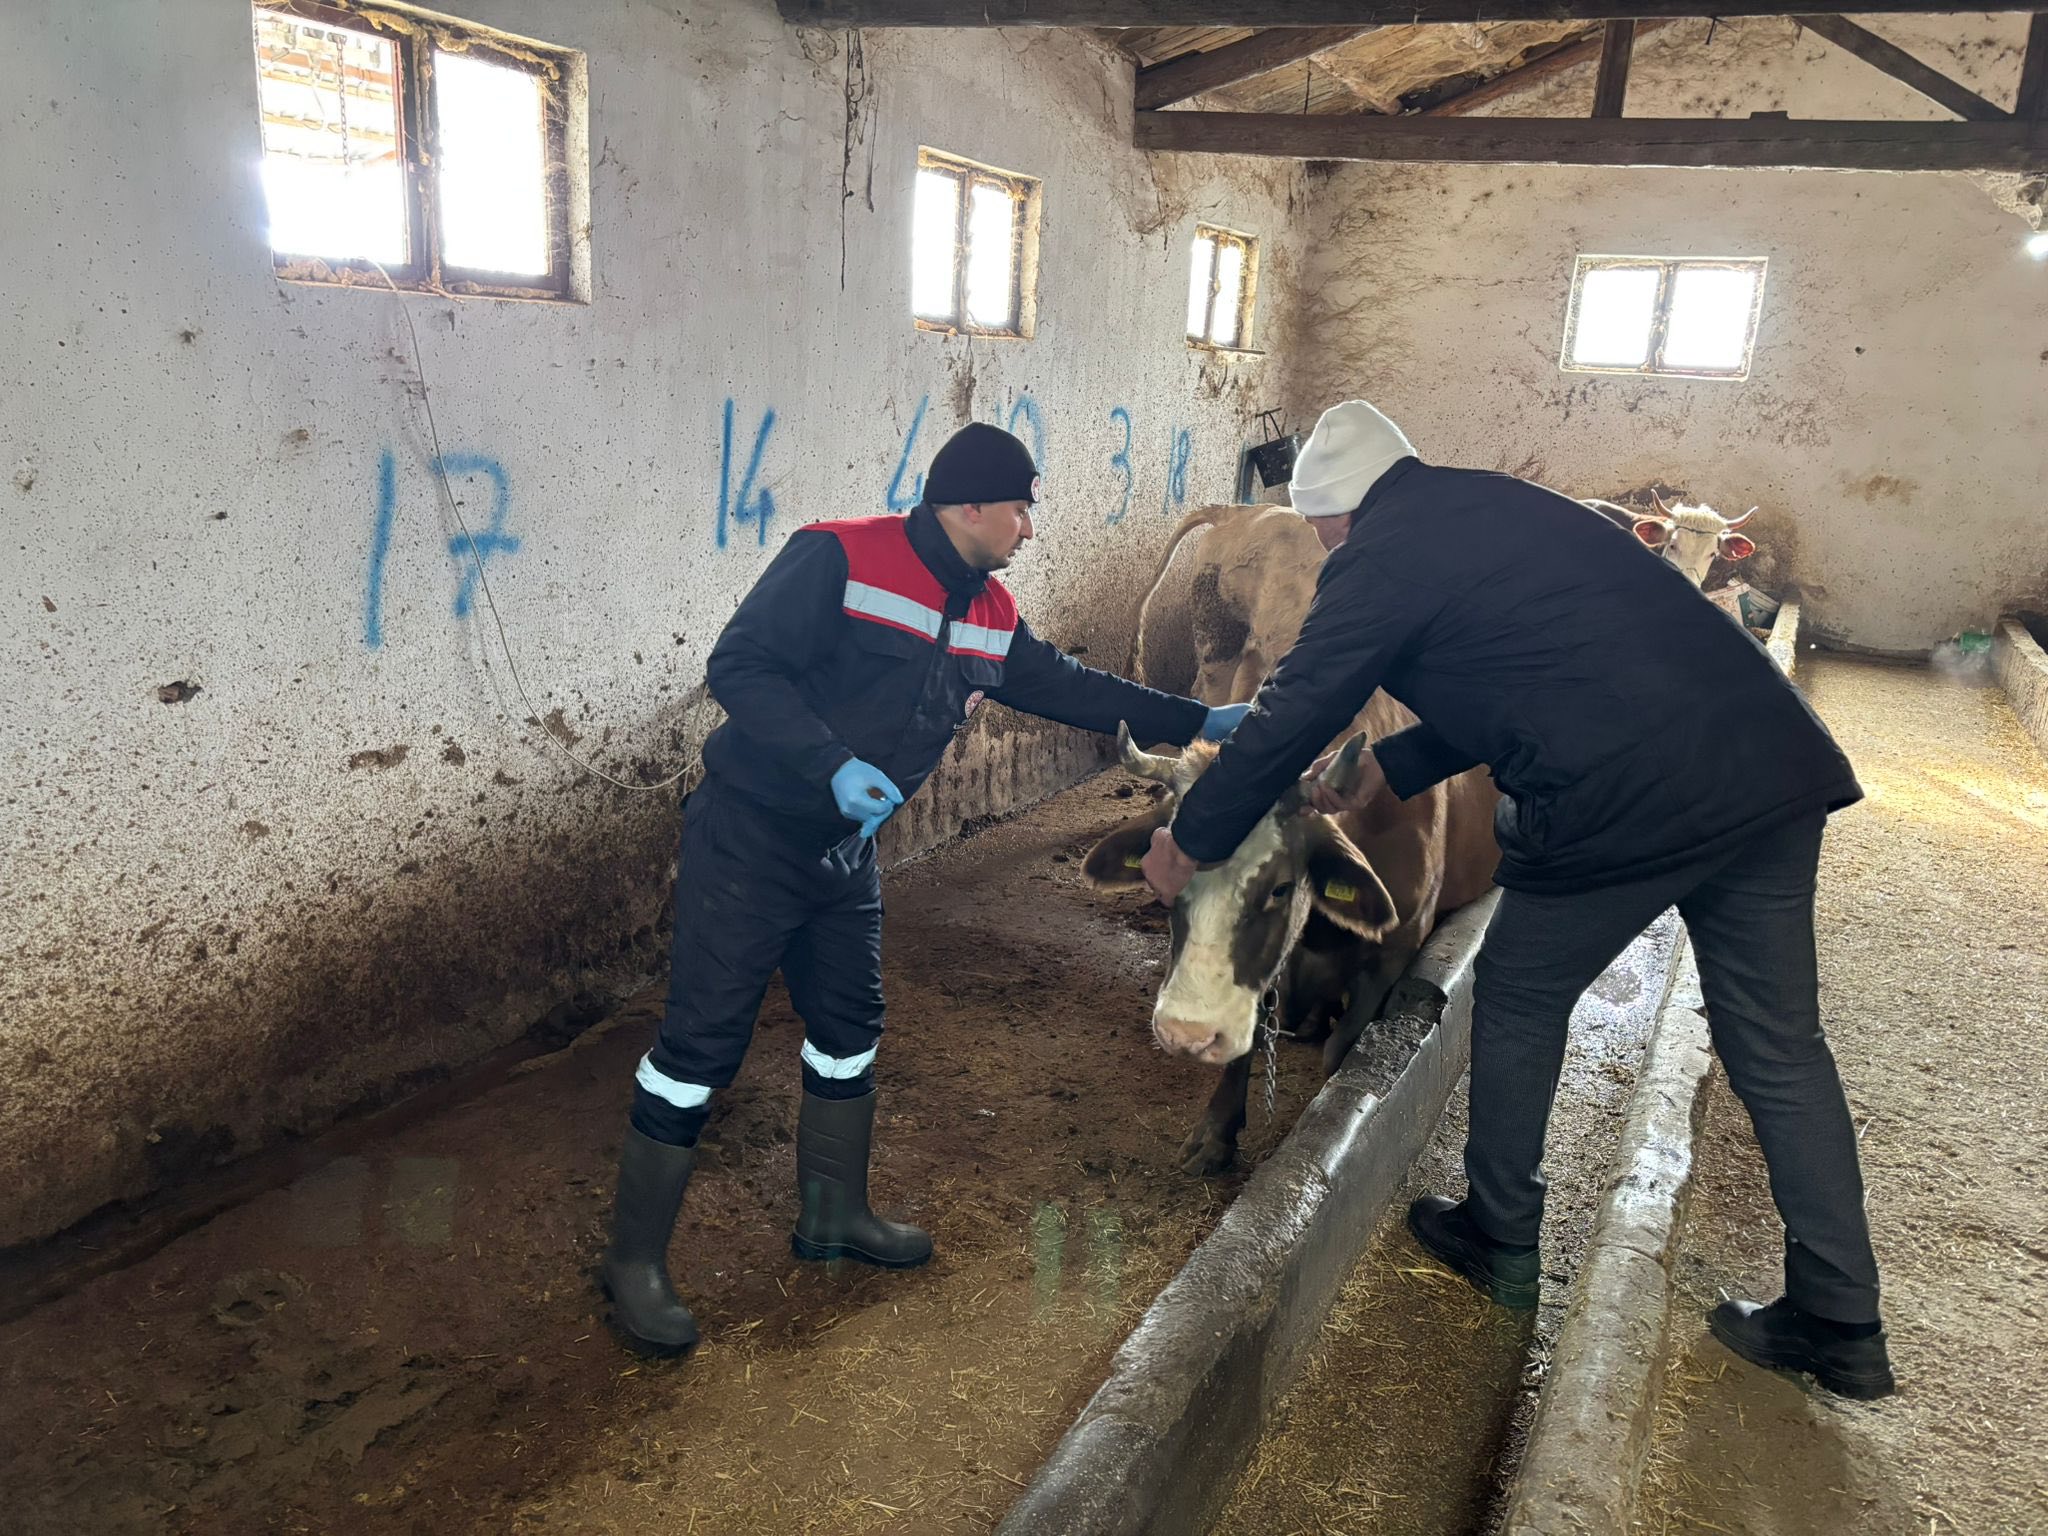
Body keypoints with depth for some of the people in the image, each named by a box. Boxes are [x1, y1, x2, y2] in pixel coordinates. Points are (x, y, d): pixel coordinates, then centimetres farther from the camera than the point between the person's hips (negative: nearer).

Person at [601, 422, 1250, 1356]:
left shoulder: (990, 615, 5)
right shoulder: (838, 559, -20)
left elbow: (1065, 687, 14)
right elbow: (739, 667, -23)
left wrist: (1196, 721, 13)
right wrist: (834, 765, -33)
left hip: (846, 852, 8)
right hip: (748, 838, -8)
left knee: (849, 1029, 17)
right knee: (703, 1044, -4)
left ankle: (833, 1215, 37)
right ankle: (634, 1261, 12)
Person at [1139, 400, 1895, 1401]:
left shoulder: (1380, 559, -2)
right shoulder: (1492, 503, 22)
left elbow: (1288, 722, 2)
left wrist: (1187, 845, 15)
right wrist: (1389, 769, 35)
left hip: (1632, 801, -8)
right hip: (1777, 762, 8)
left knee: (1519, 1002, 15)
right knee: (1776, 1043, 16)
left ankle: (1499, 1240, 32)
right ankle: (1840, 1326, 26)